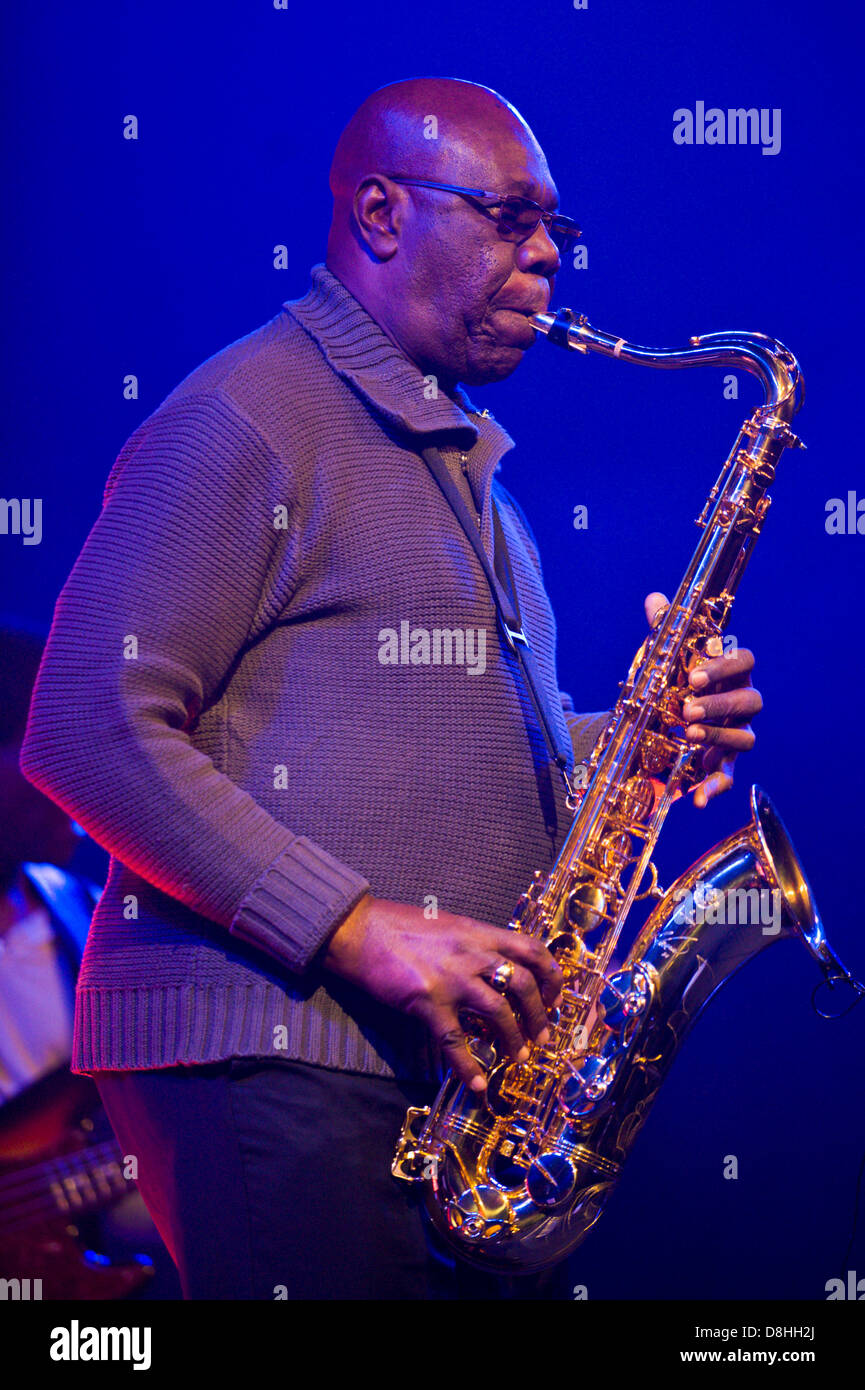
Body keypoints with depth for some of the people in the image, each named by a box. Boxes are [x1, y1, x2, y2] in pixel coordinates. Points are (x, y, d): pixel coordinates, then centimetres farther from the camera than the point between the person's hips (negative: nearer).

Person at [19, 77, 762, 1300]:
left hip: (448, 1069, 9)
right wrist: (360, 930, -21)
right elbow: (88, 730, -16)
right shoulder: (246, 421, -7)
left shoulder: (464, 459, 23)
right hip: (275, 1063, -9)